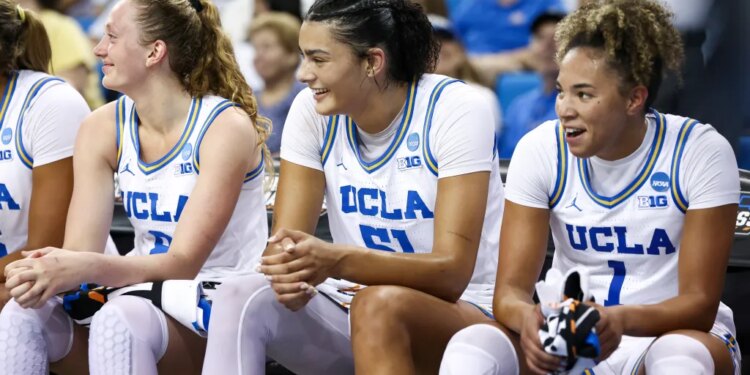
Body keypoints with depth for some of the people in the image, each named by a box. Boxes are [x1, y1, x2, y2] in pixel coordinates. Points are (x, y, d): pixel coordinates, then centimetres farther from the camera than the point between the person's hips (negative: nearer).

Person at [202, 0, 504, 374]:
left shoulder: (455, 110, -16)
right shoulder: (313, 110, -3)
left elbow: (452, 272, -23)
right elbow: (283, 241, -7)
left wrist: (337, 260, -39)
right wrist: (290, 273, -34)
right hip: (351, 310, 4)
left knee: (379, 306, -38)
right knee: (239, 298, -25)